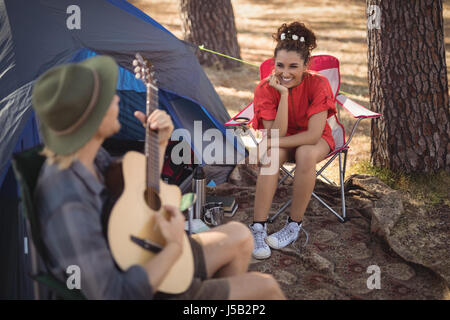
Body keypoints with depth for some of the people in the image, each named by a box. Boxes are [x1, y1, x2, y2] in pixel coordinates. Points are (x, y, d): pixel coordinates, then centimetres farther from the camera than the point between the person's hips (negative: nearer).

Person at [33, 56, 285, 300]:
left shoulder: (92, 156, -7)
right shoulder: (69, 206, -36)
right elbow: (116, 295, -32)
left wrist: (159, 143, -3)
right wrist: (175, 247, -24)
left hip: (141, 263, 9)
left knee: (239, 237, 21)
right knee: (266, 287, 3)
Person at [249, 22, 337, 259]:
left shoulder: (318, 84, -25)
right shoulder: (266, 88, -19)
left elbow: (313, 135, -28)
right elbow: (276, 133, -26)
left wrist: (273, 144, -29)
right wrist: (283, 93, -34)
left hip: (314, 140, -1)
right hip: (284, 140, 1)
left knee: (305, 154, -36)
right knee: (271, 157, -33)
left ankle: (294, 225, -21)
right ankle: (258, 228, -30)